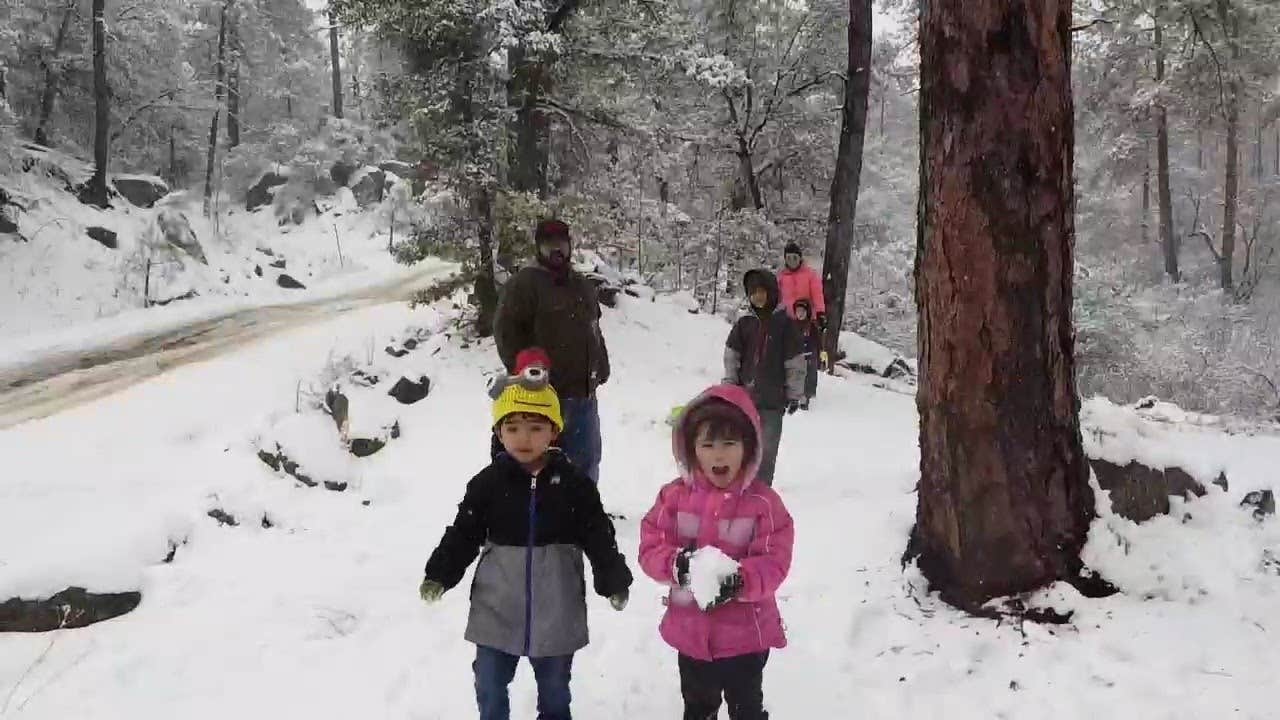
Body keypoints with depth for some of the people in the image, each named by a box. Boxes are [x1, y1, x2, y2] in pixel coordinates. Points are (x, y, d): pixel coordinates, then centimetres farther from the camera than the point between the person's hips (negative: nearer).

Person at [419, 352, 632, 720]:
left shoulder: (574, 483, -7)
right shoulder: (487, 483, -6)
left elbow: (598, 537, -5)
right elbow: (463, 534, -2)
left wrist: (614, 580, -13)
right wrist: (439, 575, -11)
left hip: (556, 613, 0)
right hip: (497, 611, 0)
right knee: (490, 689, 13)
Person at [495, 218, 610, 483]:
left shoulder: (582, 285, 17)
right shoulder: (524, 283, -8)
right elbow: (506, 331, -11)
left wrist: (601, 368, 19)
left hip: (583, 392, 8)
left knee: (587, 459, 16)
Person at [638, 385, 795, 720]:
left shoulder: (763, 502, -13)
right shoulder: (675, 496, -7)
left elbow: (774, 562, -17)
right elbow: (651, 548, -7)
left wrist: (740, 581, -35)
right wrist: (676, 565, -29)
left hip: (746, 635, -2)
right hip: (691, 632, 3)